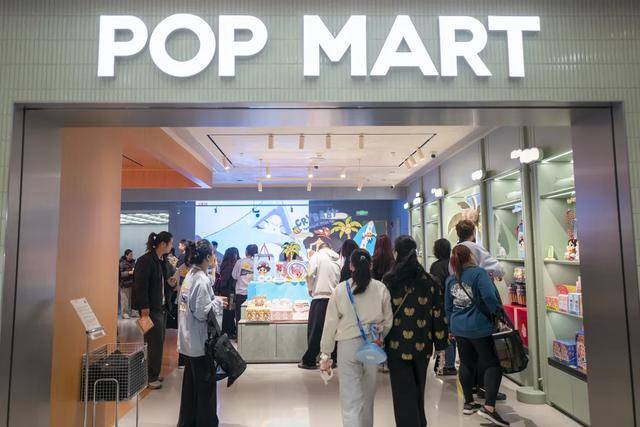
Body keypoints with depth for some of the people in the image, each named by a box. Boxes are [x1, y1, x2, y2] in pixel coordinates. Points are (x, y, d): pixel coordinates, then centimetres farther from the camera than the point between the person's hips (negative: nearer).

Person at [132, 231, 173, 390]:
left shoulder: (160, 261, 10)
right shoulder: (145, 261, -15)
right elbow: (141, 287, -18)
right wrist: (145, 312, -19)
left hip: (161, 308, 8)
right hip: (151, 310, -8)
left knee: (159, 342, 13)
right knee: (155, 343, 0)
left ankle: (154, 374, 26)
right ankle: (151, 378, 14)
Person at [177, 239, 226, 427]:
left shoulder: (190, 276, 6)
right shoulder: (202, 280, -21)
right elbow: (202, 313, -22)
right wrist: (217, 302, -8)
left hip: (188, 340, 9)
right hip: (200, 341, -9)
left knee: (190, 381, 19)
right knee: (206, 383, 6)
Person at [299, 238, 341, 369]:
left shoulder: (317, 255, 2)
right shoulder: (338, 259, 12)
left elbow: (311, 274, -8)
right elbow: (341, 279, 4)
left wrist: (310, 289, 7)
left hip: (320, 297, -3)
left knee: (315, 330, 2)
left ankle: (309, 360, 7)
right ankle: (332, 359, 14)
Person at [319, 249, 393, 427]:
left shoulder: (340, 289, -6)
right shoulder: (381, 288, -3)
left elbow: (330, 323, -3)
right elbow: (388, 320, 3)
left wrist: (326, 353, 4)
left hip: (348, 345, -2)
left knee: (351, 399, 1)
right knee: (368, 396, 21)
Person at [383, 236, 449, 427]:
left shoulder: (388, 280, -9)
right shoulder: (430, 281, -1)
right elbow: (438, 315, 1)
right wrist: (440, 346, 9)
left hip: (397, 346, -3)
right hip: (423, 346, 4)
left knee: (404, 396, 6)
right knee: (418, 393, 22)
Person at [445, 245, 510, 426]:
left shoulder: (450, 279, 7)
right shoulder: (479, 273, -11)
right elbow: (489, 296, -23)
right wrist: (497, 312, -5)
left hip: (459, 328, 6)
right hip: (479, 327, -6)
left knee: (467, 364, 17)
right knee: (492, 364, 4)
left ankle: (469, 402, 28)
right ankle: (488, 407, -5)